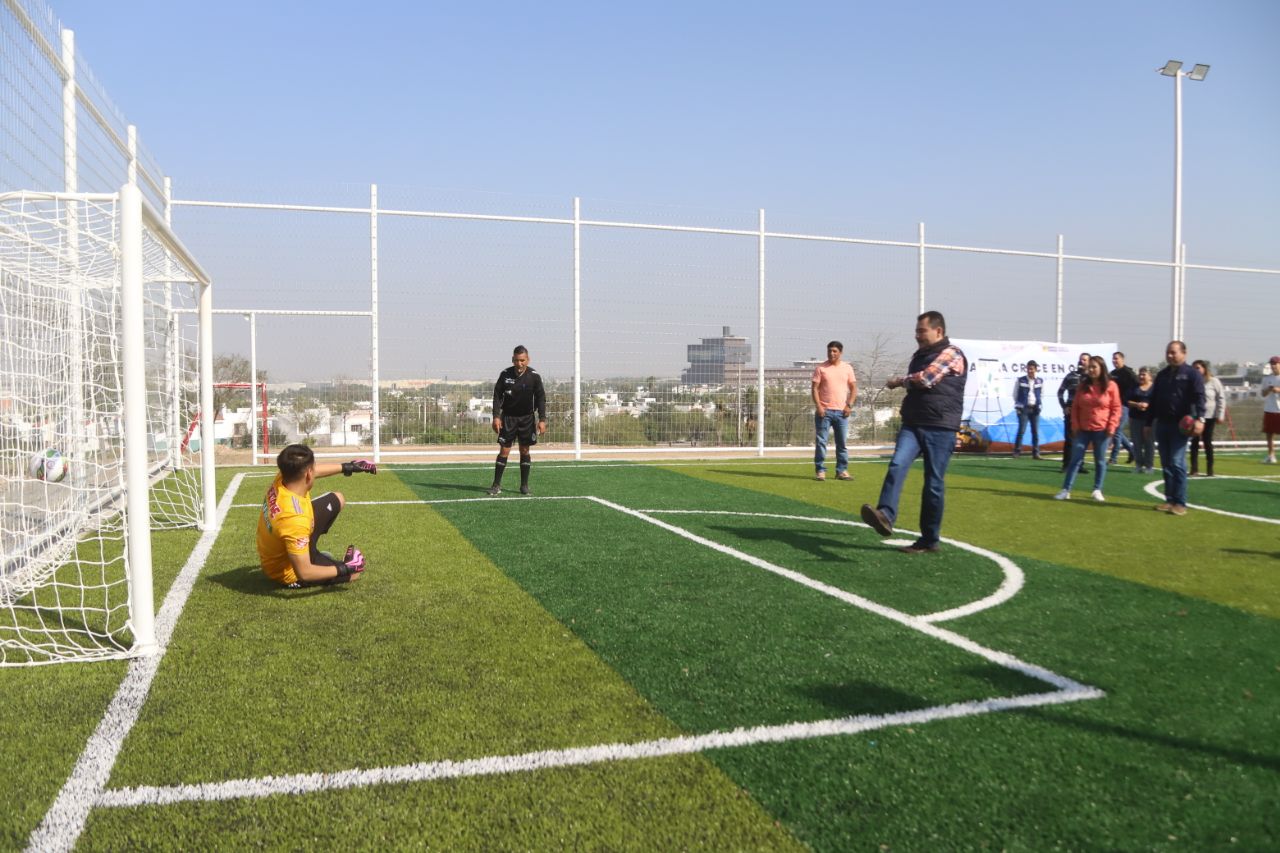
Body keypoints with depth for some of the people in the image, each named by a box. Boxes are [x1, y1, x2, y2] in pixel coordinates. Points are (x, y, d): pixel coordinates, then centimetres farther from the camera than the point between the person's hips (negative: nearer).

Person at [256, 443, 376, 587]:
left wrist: (348, 467, 7)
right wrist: (345, 569, -25)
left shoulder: (282, 478, -22)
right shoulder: (295, 519, -44)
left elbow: (314, 471, 3)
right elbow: (304, 573, -36)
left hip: (274, 552, 7)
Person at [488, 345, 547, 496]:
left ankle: (524, 485, 14)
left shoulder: (534, 376, -9)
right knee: (504, 450, -3)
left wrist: (542, 419, -12)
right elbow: (497, 396, -2)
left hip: (527, 418, 0)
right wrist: (496, 417, -11)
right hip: (508, 417, 0)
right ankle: (496, 484, 2)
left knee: (525, 450, 5)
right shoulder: (505, 374, -7)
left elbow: (541, 398, -5)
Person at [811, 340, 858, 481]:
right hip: (824, 411, -2)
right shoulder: (821, 368, 2)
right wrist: (818, 406, -12)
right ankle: (820, 471, 2)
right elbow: (815, 388, -1)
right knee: (820, 442, -3)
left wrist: (849, 405, -2)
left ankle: (842, 471, 13)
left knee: (842, 443, 6)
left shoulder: (847, 368, 9)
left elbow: (853, 388, 11)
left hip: (841, 411, 2)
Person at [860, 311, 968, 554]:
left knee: (934, 483, -2)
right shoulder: (919, 356, 20)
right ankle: (885, 515, -35)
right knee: (897, 465, -19)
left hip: (940, 428, -6)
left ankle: (930, 539, 8)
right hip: (912, 424, 6)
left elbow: (924, 379, -17)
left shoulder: (951, 354, -6)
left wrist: (899, 381, 0)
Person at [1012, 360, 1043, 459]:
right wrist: (1017, 406, 1)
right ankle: (1017, 451, -3)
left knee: (1036, 431, 3)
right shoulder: (1020, 380, 0)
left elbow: (1042, 395, 17)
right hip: (1023, 408, -3)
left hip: (1035, 409, 3)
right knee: (1021, 430, -8)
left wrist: (1039, 405, 6)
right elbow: (1015, 394, 6)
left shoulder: (1040, 381, 7)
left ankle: (1036, 453, 7)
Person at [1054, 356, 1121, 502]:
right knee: (1075, 459, 1)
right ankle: (1066, 490, 1)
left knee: (1100, 461, 6)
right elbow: (1075, 407, 8)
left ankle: (1097, 490, 15)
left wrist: (1111, 427, -10)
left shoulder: (1111, 386, -4)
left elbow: (1116, 409, -3)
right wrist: (1075, 425, 0)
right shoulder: (1082, 386, 6)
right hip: (1083, 430, 2)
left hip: (1102, 431, -2)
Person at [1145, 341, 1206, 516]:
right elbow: (1154, 400, 20)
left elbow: (1199, 397, -13)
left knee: (1177, 463, -11)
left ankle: (1180, 503, -7)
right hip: (1162, 424, 6)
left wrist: (1200, 418, -26)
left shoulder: (1192, 373, -2)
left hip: (1180, 425, -6)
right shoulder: (1161, 375, 17)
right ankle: (1170, 500, 13)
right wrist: (1149, 423, 17)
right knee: (1166, 464, 7)